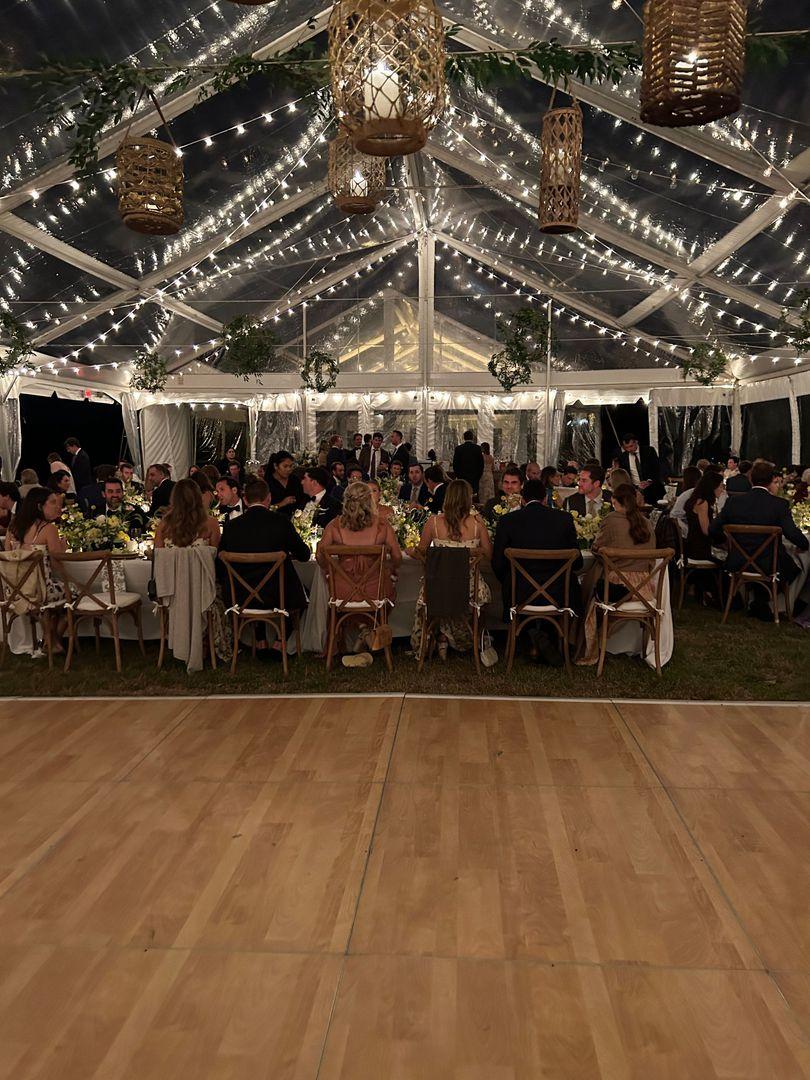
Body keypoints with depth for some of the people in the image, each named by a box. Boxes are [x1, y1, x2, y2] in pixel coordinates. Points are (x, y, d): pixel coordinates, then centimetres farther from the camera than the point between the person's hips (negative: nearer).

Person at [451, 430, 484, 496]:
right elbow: (481, 463, 2)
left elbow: (455, 463, -1)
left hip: (462, 476, 0)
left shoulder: (458, 448, -3)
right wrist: (479, 476, 11)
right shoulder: (478, 448, -1)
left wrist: (456, 475, 10)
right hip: (475, 477, 1)